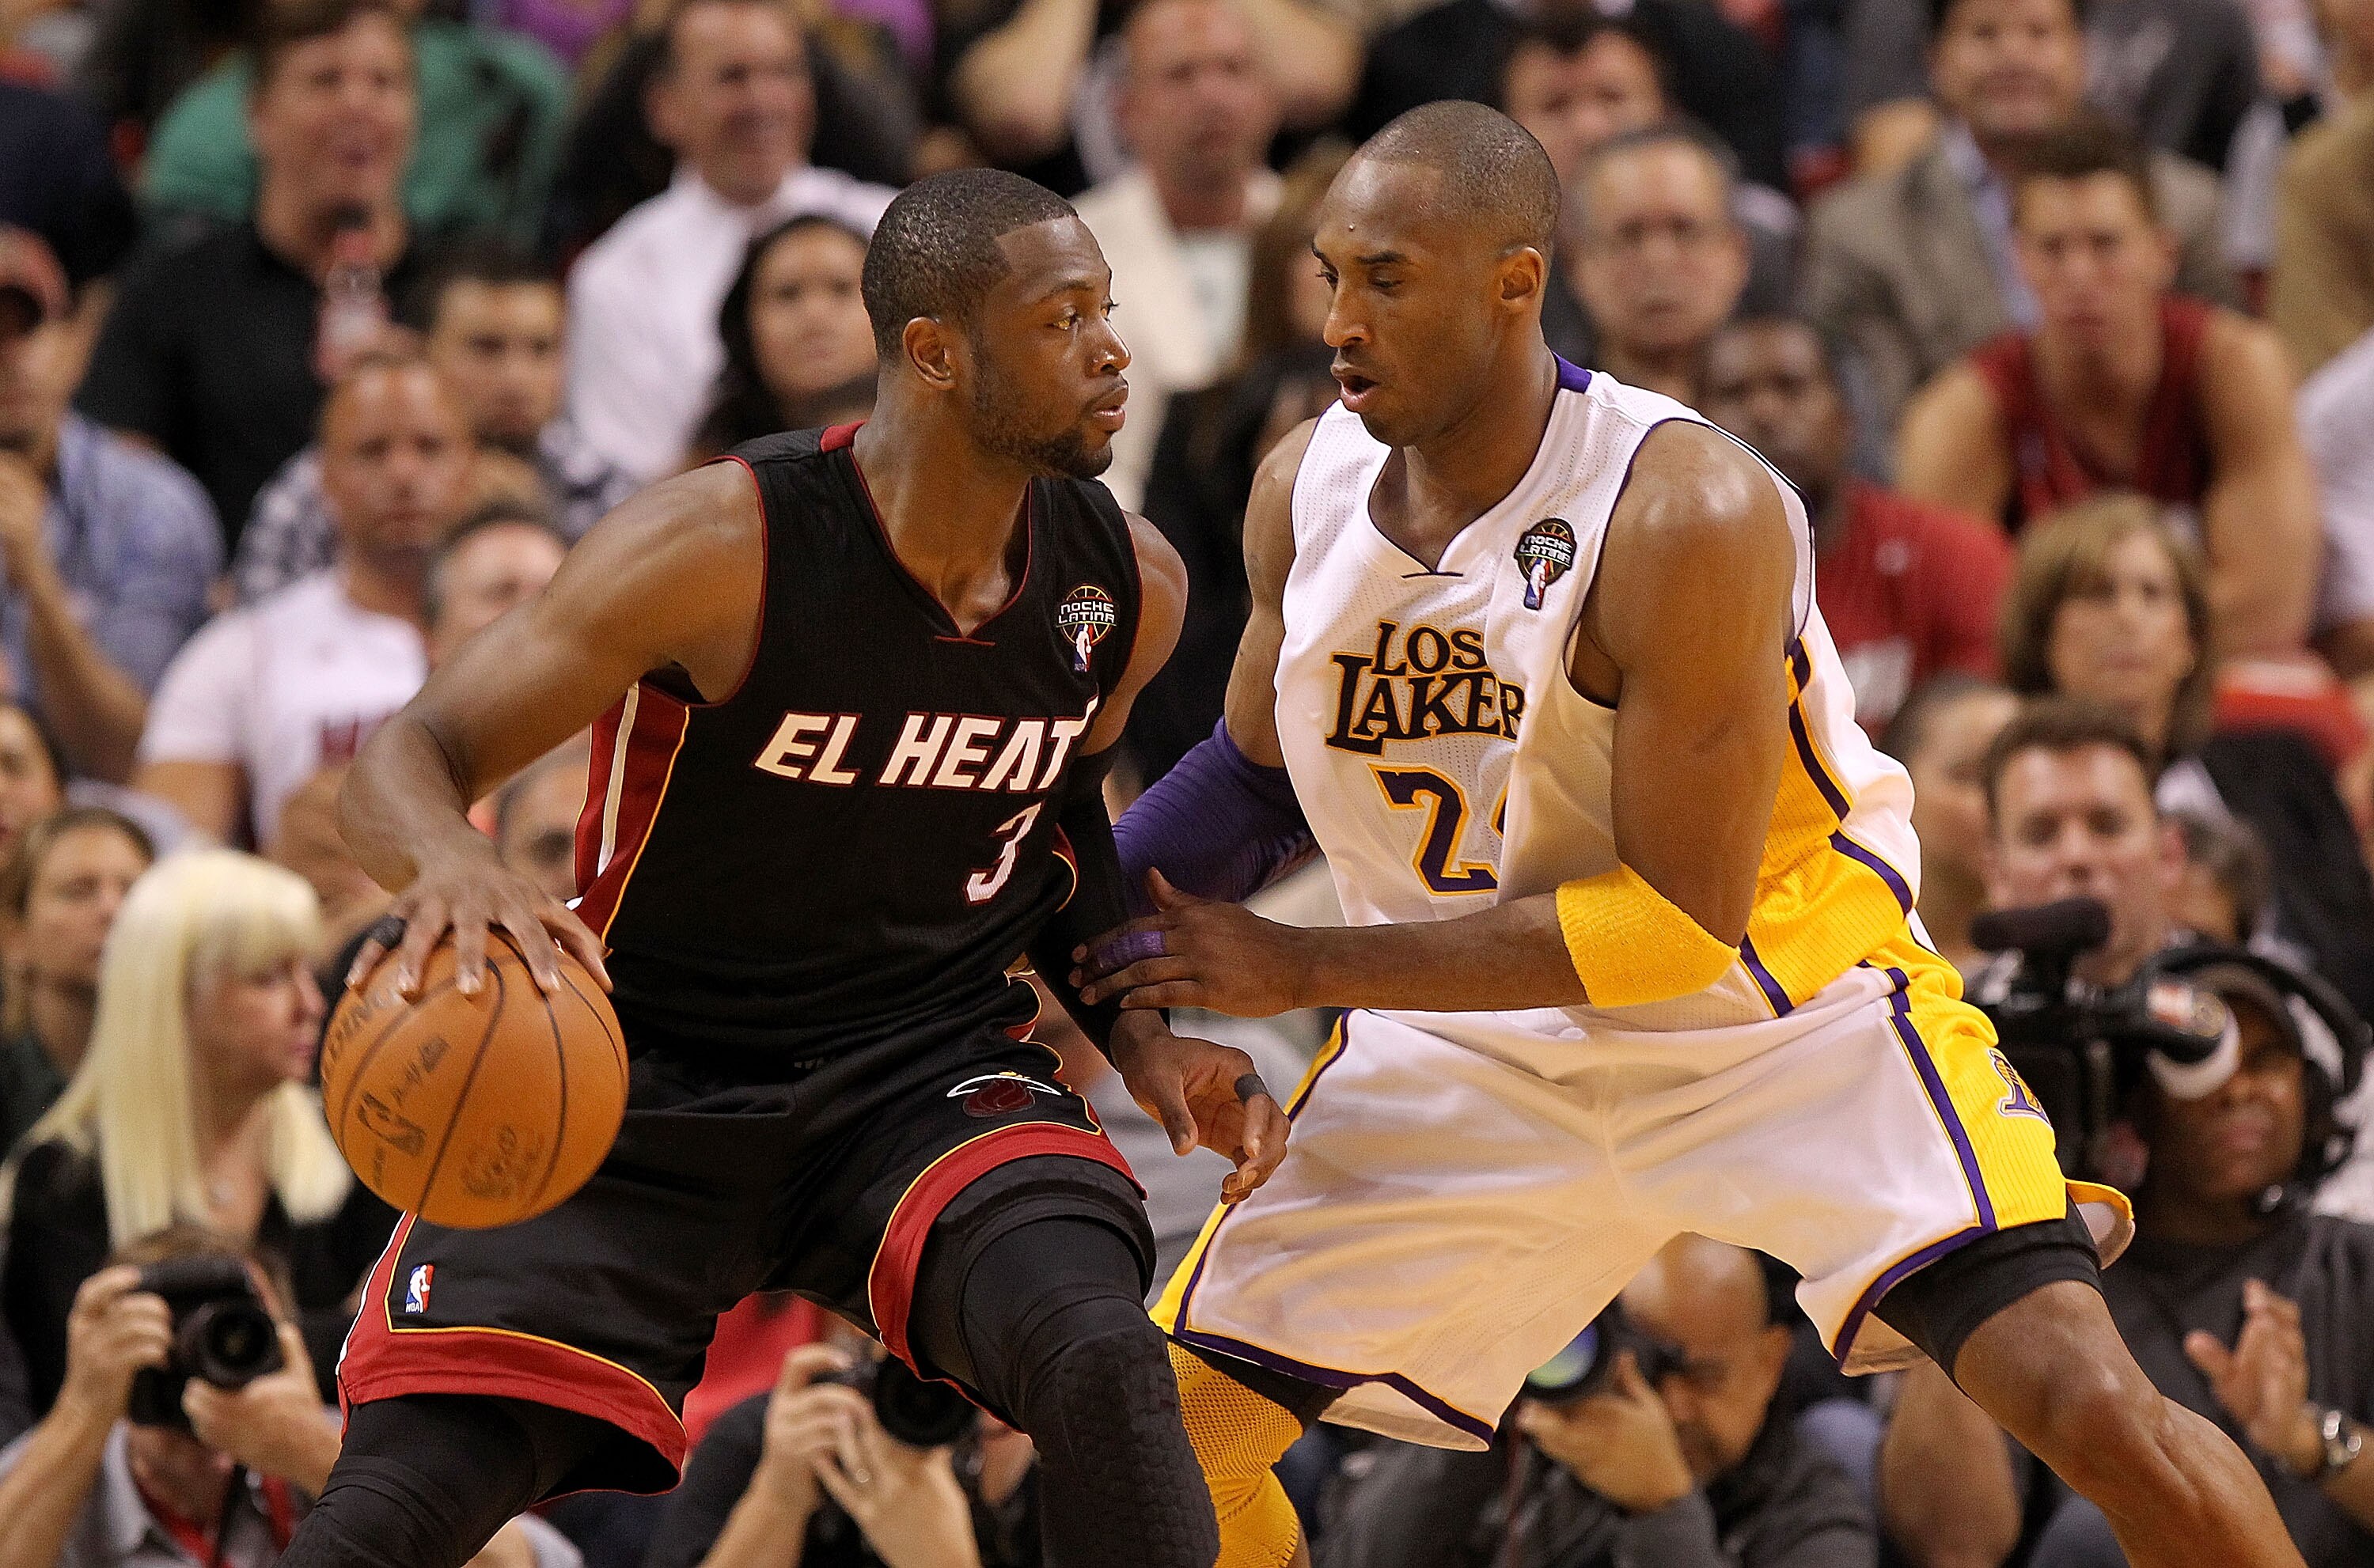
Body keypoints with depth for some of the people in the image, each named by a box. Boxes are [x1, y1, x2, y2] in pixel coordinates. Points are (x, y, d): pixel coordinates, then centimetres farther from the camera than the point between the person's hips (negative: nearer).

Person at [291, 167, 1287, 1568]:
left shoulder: (1128, 588, -4)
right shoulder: (725, 548, -21)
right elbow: (408, 760, -19)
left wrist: (1142, 1036, 3)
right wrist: (451, 863, -43)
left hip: (931, 1072, 3)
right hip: (647, 1082, -3)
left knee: (1100, 1355, -28)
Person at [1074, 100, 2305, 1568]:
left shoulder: (1688, 514, -27)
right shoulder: (1306, 491, -8)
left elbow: (1682, 919, -25)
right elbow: (1259, 772, 13)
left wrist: (1303, 968, -24)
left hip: (1789, 1012, -6)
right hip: (1480, 1043, 6)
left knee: (2092, 1410, -22)